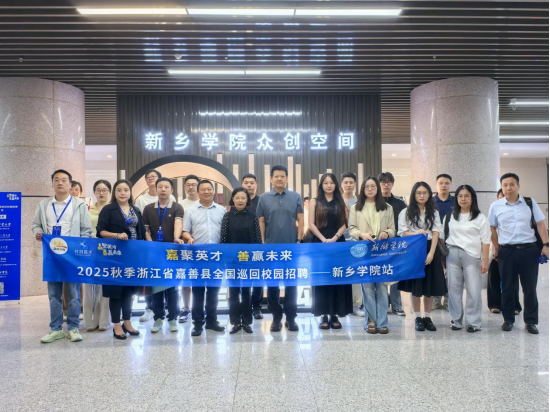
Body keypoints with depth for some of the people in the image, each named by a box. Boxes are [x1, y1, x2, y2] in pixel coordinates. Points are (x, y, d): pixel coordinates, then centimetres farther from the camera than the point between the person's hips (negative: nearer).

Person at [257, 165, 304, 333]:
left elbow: (300, 220, 4)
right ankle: (276, 317, 16)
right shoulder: (264, 198, 3)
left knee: (291, 283, 4)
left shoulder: (295, 197, 4)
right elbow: (261, 222, 4)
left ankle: (291, 318, 13)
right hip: (271, 247, 0)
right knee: (272, 283, 6)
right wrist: (263, 243, 0)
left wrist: (299, 240, -3)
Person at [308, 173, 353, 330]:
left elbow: (344, 224, 3)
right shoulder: (315, 202, 7)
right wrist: (324, 239, -13)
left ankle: (335, 315, 6)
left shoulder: (341, 203, 10)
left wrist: (334, 238, -13)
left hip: (338, 243, 1)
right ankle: (324, 315, 3)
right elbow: (311, 224, -1)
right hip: (320, 243, -1)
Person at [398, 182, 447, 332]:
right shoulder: (406, 212, 2)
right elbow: (402, 233, -2)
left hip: (430, 250, 2)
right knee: (415, 286, 2)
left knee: (430, 286, 4)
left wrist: (431, 253, -12)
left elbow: (435, 234, -1)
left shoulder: (434, 213, 8)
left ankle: (428, 317, 15)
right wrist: (417, 233, -20)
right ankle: (418, 318, 11)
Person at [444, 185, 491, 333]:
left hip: (472, 256, -3)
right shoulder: (450, 217, 11)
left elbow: (485, 241, 0)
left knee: (473, 291, -3)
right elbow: (444, 237, 12)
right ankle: (456, 320, 15)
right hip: (452, 255, 3)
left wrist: (485, 260, -6)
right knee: (454, 289, 5)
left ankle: (473, 322, 7)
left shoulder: (480, 218, 2)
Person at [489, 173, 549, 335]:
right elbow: (493, 229, 6)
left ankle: (531, 321, 17)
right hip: (506, 251, 0)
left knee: (530, 288, 5)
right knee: (507, 288, 8)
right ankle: (508, 320, 21)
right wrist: (497, 250, 3)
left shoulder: (530, 203, 2)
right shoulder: (496, 206, 2)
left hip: (529, 250, 0)